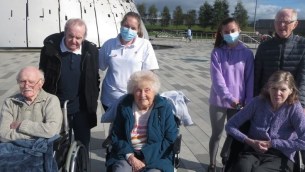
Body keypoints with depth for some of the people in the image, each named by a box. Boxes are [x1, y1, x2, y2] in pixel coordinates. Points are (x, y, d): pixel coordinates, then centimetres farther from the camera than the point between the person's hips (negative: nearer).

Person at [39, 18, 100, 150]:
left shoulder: (90, 51, -7)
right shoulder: (50, 48, -11)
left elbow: (95, 79, 3)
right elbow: (42, 76, 0)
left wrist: (93, 102, 1)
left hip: (82, 109, 1)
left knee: (83, 144, 14)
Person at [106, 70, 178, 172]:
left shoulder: (164, 107, -3)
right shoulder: (124, 107, 1)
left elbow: (171, 139, -4)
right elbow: (116, 137, 4)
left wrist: (147, 159, -12)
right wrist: (130, 157, -12)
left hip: (156, 156, -1)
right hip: (127, 154, 1)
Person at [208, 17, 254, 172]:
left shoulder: (247, 53, -3)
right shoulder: (217, 53, -7)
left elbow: (250, 79, -2)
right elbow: (217, 78, -15)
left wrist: (249, 102, -6)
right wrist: (229, 98, -25)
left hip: (239, 103, 1)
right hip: (218, 101, -1)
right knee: (216, 135, 12)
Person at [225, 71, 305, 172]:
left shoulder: (294, 108, -6)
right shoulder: (257, 102, -2)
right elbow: (230, 126, 1)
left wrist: (272, 143, -14)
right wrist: (250, 141, -13)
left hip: (280, 157, -1)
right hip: (253, 151, 1)